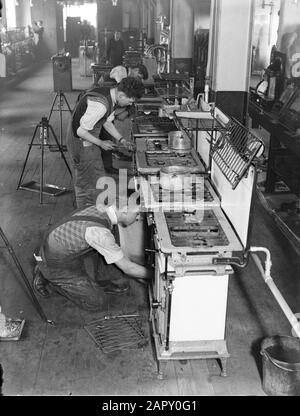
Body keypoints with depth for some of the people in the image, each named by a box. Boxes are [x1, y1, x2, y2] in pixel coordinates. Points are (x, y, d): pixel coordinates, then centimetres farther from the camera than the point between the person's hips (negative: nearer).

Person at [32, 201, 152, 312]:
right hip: (58, 264, -8)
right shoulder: (100, 232, -37)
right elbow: (127, 268, -25)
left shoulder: (102, 208, -10)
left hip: (78, 253, 8)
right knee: (95, 302, -3)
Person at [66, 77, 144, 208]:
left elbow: (107, 122, 15)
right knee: (88, 185, 0)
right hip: (81, 144, -10)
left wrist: (121, 140, 7)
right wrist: (100, 143, -17)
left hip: (90, 142, 10)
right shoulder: (100, 104, -31)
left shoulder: (109, 95, 0)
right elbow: (80, 131, -28)